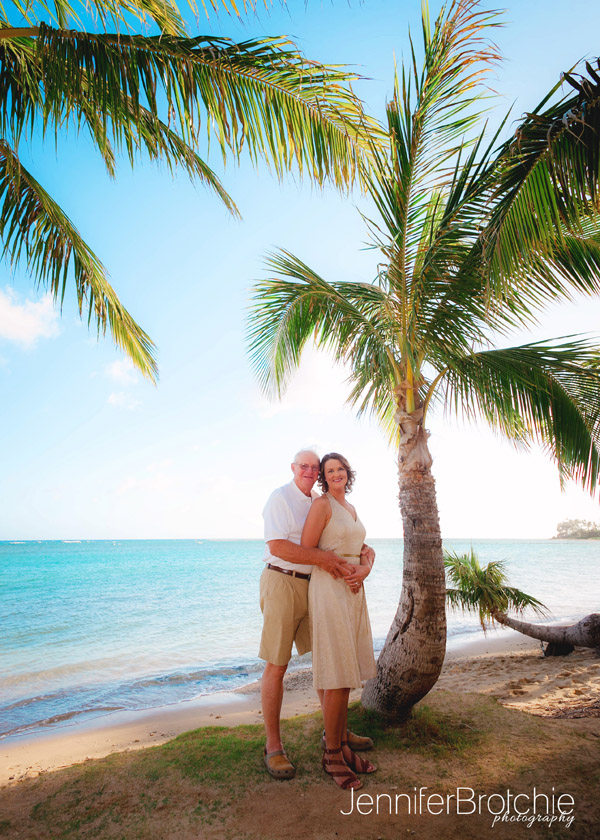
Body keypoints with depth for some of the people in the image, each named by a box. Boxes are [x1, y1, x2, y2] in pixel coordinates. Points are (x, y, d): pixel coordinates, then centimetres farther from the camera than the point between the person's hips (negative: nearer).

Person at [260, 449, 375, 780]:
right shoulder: (280, 498, -8)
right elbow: (277, 546, -20)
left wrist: (365, 564, -11)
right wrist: (322, 558, -24)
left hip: (316, 586, 7)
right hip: (282, 583, -7)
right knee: (277, 666, 1)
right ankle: (273, 746, 17)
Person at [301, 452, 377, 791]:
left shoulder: (351, 509, 14)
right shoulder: (322, 505, -10)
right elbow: (306, 551, -11)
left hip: (353, 591, 8)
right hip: (329, 590, -8)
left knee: (349, 674, 13)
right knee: (337, 676, -2)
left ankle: (343, 744, 27)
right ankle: (332, 755, 13)